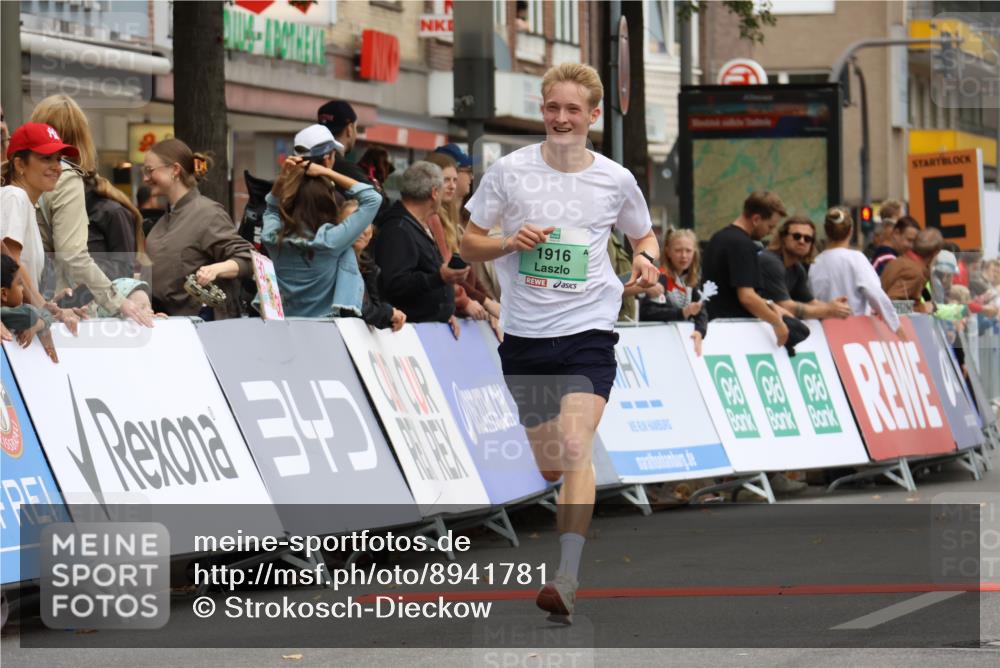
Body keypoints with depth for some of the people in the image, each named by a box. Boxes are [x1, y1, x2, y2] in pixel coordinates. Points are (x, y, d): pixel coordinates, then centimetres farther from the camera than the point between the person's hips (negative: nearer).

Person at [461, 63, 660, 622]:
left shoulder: (615, 179, 0)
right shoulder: (510, 171, -2)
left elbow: (644, 235, 17)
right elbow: (469, 244, 4)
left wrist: (647, 260, -6)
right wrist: (511, 242, -16)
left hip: (588, 330, -2)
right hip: (524, 334, 2)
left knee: (574, 449, -21)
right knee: (548, 467, 12)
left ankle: (567, 581, -26)